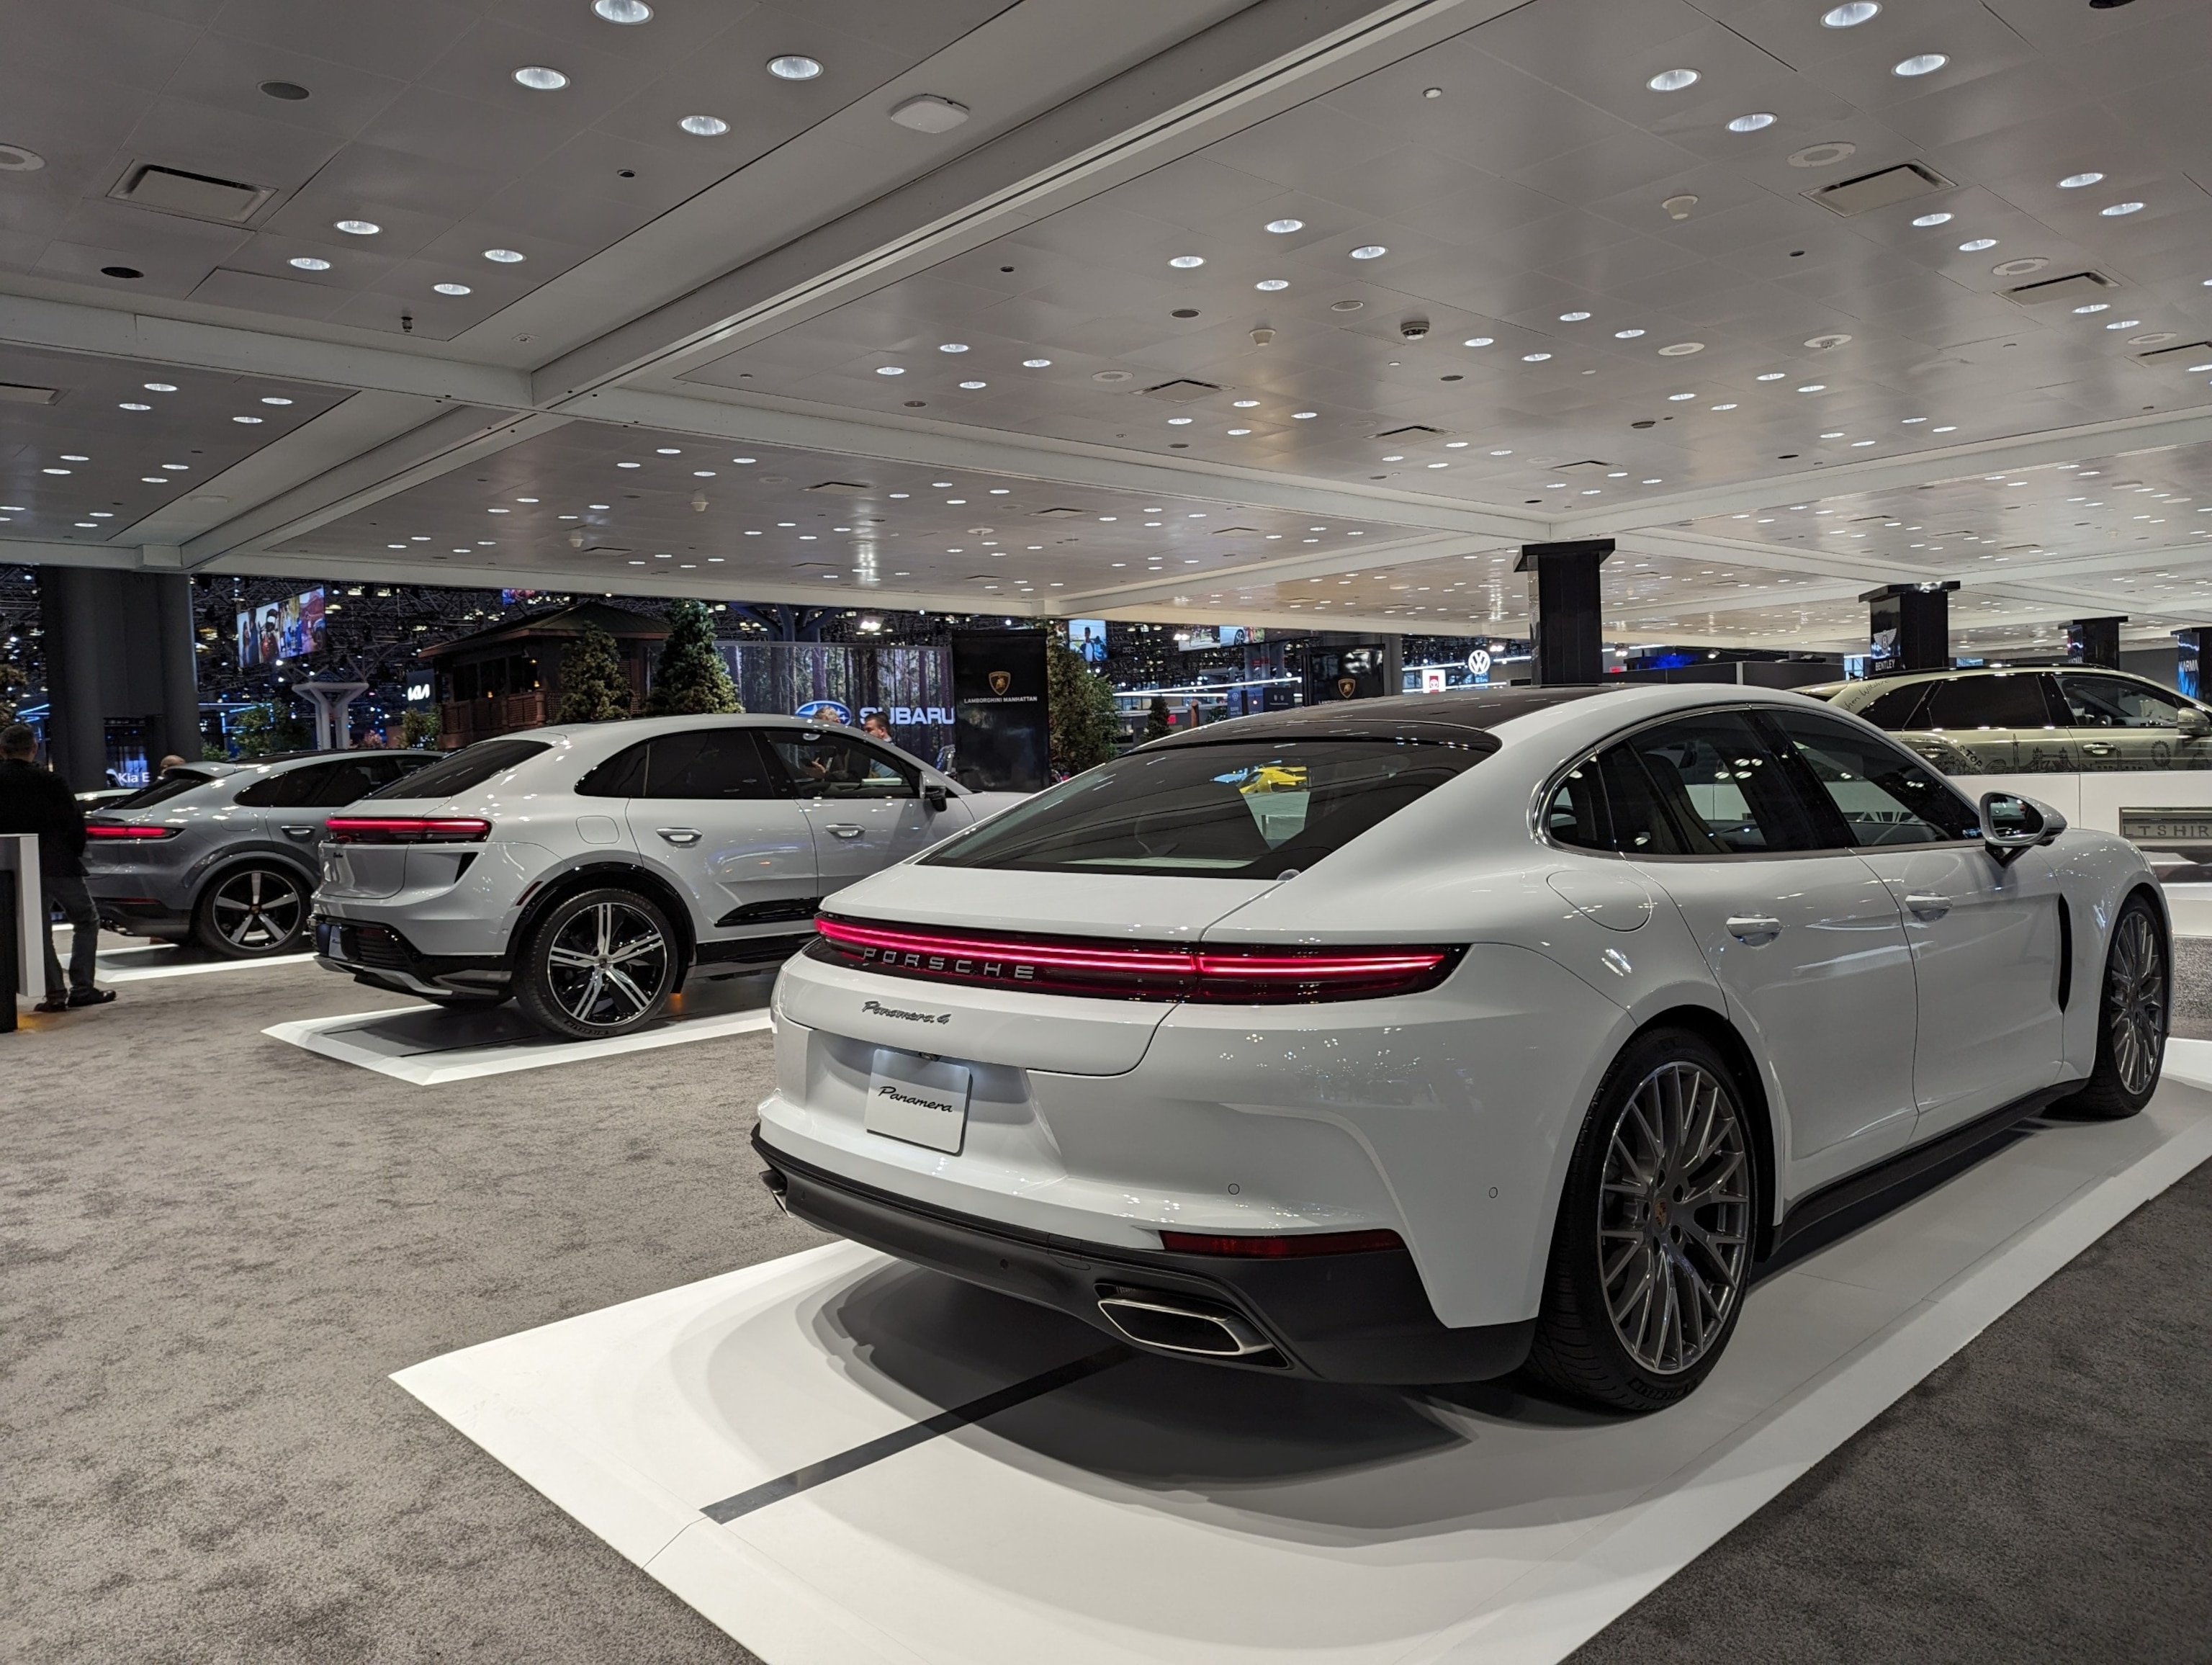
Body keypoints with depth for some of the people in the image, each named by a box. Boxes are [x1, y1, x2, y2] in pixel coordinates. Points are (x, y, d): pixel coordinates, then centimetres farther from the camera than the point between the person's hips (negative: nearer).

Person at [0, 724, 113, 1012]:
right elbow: (74, 822, -10)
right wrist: (74, 854, 6)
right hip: (57, 866, -4)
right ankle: (81, 988, 1)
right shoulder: (49, 782, -10)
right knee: (86, 921, 9)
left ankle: (55, 993, 7)